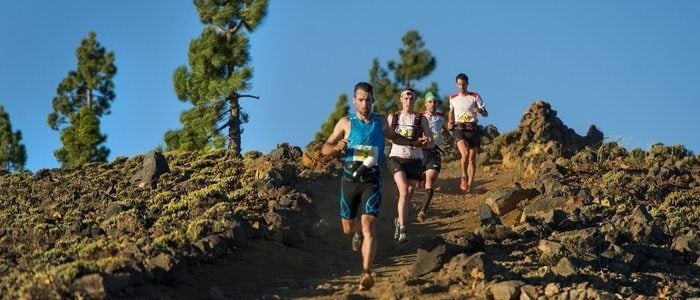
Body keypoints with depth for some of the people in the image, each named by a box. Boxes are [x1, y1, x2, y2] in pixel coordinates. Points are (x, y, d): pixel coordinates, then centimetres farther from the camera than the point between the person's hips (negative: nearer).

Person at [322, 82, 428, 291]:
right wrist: (337, 147, -22)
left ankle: (366, 273, -23)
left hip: (372, 180, -1)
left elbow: (393, 137, 29)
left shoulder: (380, 122, 6)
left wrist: (413, 143, 18)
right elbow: (325, 149, 0)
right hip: (350, 179, 1)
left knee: (369, 226, -17)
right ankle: (359, 232, 51)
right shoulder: (346, 123, -1)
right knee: (348, 228, 13)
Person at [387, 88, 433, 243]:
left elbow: (430, 139, 1)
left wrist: (427, 140, -23)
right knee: (404, 191, -21)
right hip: (397, 158, -1)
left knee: (408, 195, 5)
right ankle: (402, 229, -22)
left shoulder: (421, 119, 4)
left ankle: (399, 221, 32)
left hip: (415, 159, 1)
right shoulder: (393, 117, 7)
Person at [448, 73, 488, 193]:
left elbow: (486, 113, 2)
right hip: (459, 129, 0)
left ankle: (469, 185, 11)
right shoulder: (453, 98, 10)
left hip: (472, 129, 1)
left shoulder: (475, 96, 4)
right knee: (465, 153, -24)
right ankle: (464, 177, -3)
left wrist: (479, 110, -20)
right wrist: (450, 122, 10)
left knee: (472, 158, 0)